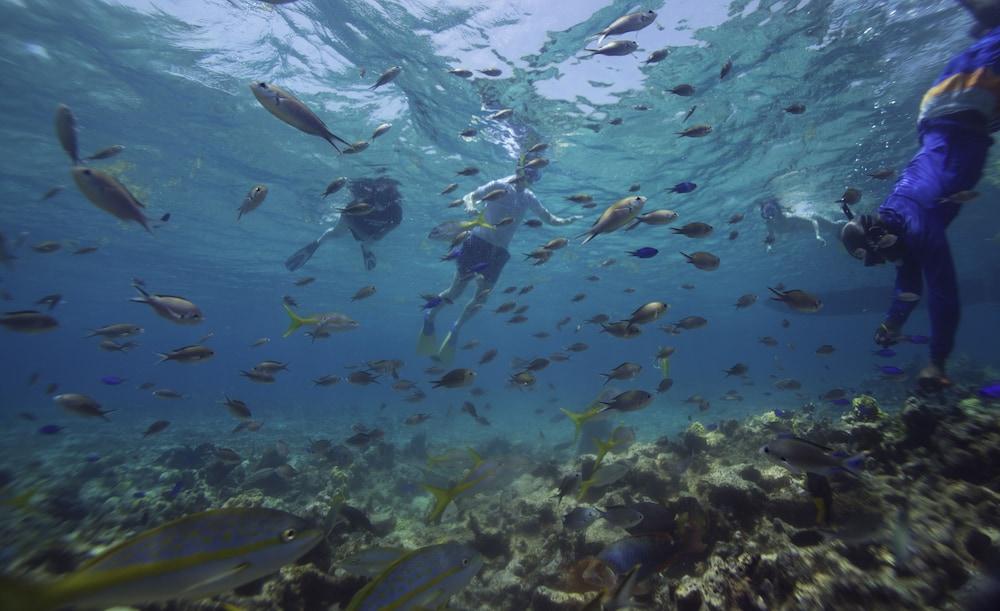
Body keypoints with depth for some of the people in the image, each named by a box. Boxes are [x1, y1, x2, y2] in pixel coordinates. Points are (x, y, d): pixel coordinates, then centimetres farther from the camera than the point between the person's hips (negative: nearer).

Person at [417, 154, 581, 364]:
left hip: (499, 251, 5)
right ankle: (429, 317, 22)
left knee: (481, 298, 3)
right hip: (478, 241, -4)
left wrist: (567, 221, -2)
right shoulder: (499, 186, -5)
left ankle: (456, 328, 26)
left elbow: (549, 218, 14)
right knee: (456, 290, -4)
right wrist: (470, 206, -28)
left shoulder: (529, 198, 8)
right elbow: (469, 196, -7)